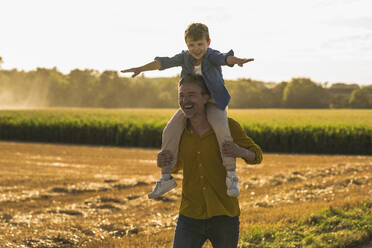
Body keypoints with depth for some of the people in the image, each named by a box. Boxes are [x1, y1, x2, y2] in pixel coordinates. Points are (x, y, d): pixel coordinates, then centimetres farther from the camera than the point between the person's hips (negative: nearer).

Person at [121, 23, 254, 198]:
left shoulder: (212, 56, -15)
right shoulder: (185, 57, -4)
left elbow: (224, 58, -36)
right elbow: (164, 62, -13)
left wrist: (236, 60, -59)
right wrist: (141, 68, -27)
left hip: (213, 103, -4)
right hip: (190, 103, 4)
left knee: (221, 129, -32)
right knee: (170, 131, -13)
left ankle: (231, 175, -21)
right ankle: (166, 178, -2)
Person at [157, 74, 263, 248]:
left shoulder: (228, 126, -8)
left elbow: (256, 156, 4)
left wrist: (241, 152, -20)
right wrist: (163, 162, -5)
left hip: (224, 217, -1)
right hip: (190, 217, 2)